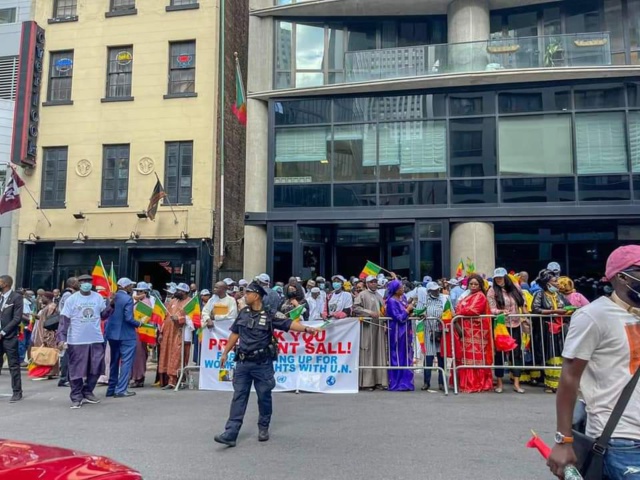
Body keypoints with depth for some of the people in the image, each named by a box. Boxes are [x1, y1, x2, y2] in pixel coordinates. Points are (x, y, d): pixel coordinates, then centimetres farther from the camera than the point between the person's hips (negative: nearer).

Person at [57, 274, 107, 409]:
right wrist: (61, 338, -15)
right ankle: (76, 397, 16)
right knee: (76, 370, 4)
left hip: (96, 340, 3)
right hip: (77, 341, -3)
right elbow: (64, 320, -6)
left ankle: (87, 392, 27)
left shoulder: (98, 297, 5)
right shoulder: (71, 299, -4)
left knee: (96, 368, 10)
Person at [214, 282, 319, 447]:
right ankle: (230, 434, 2)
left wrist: (306, 328, -31)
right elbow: (235, 334, 14)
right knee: (239, 397, 2)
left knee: (264, 397, 9)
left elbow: (289, 324, -16)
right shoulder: (243, 313, 5)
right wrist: (225, 352, 16)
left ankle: (263, 428, 27)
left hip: (262, 363, -3)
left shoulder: (270, 315, -9)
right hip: (243, 362, 4)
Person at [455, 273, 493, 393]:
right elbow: (460, 309, 14)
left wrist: (458, 313, -7)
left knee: (476, 357, -7)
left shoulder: (480, 296, -2)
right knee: (467, 357, 7)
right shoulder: (466, 297, 22)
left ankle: (477, 385, -4)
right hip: (466, 330, 8)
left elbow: (473, 310, -17)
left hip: (476, 331, -8)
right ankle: (468, 384, 11)